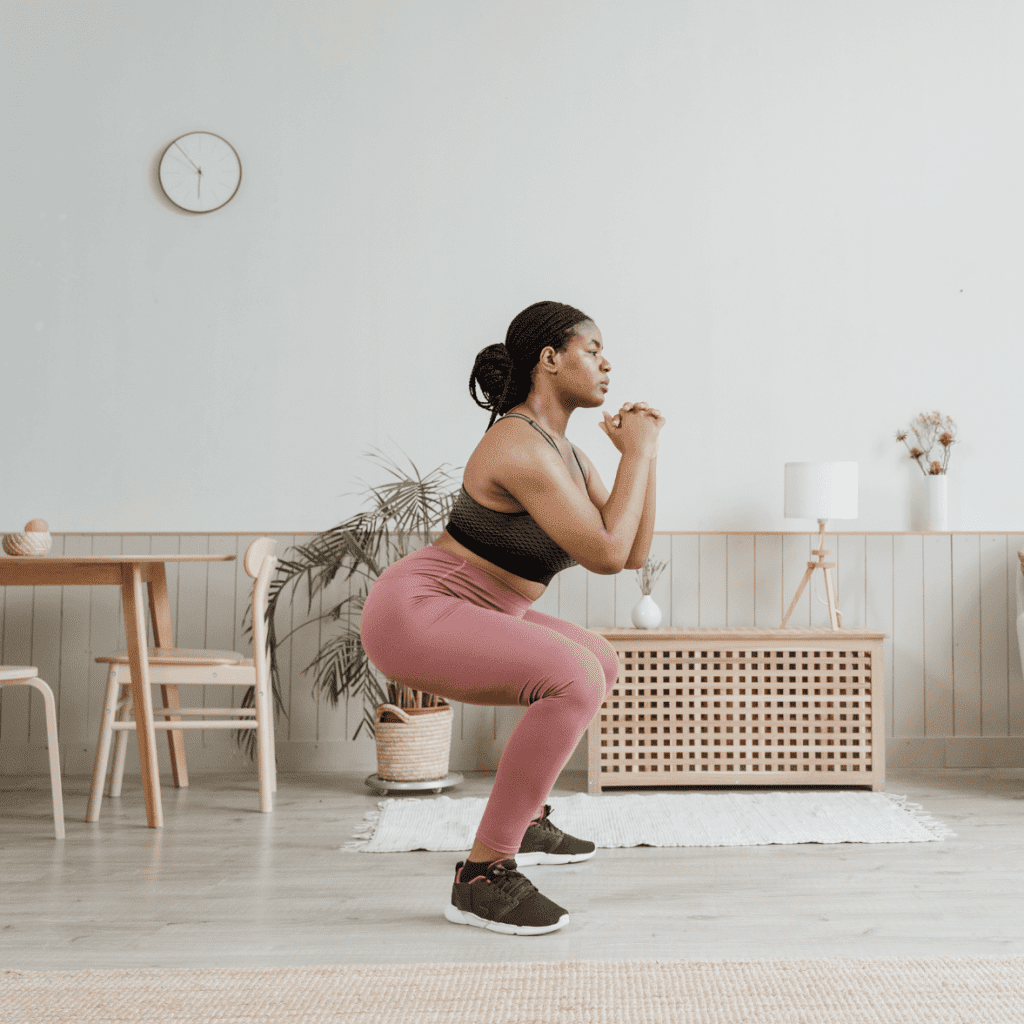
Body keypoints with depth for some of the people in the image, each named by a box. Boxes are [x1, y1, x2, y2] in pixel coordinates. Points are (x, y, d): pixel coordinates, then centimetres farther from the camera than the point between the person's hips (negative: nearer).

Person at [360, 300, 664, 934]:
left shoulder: (566, 453, 11)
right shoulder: (522, 448, -20)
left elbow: (635, 552, 10)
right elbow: (606, 555, -23)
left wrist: (644, 452, 5)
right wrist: (637, 452, -14)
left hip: (452, 618, 11)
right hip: (413, 613, -11)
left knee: (601, 663, 22)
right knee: (577, 679, -29)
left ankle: (525, 822, 30)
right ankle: (484, 874, -18)